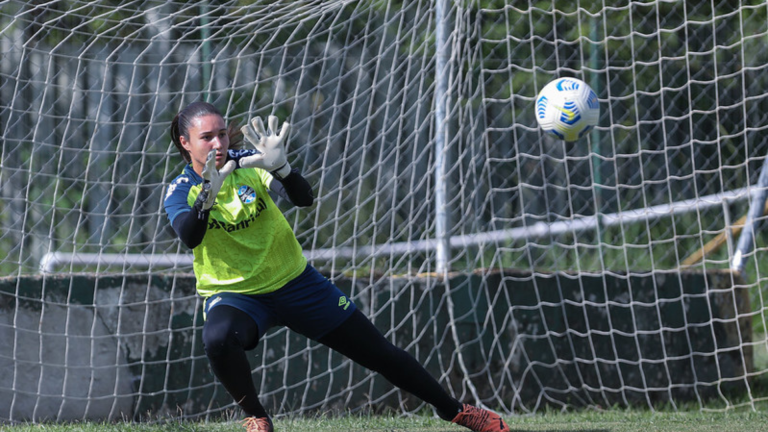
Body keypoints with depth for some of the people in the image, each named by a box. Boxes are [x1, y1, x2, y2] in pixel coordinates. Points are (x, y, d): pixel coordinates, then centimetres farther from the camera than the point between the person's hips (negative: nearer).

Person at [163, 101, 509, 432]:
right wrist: (207, 197, -51)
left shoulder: (249, 163, -10)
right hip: (234, 295, -2)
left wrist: (279, 167, -44)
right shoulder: (180, 192, -12)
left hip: (293, 281, 2)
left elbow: (304, 199, -24)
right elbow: (189, 237, -33)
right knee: (218, 339, -37)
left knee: (381, 353, 4)